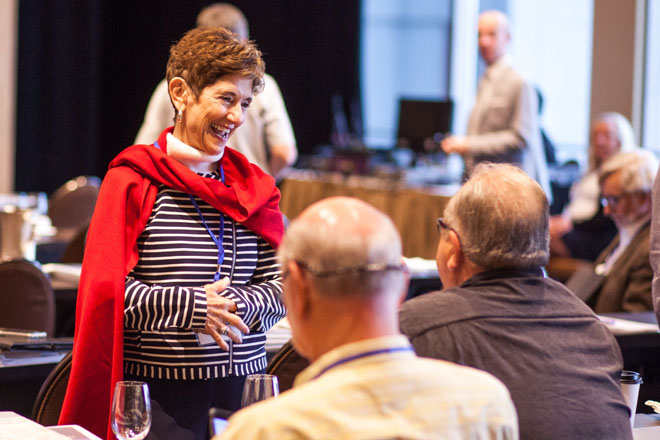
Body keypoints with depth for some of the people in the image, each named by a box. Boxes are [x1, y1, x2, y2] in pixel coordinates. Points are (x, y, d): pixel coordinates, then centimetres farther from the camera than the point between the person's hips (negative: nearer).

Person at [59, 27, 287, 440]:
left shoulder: (254, 186, 11)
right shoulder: (133, 181, -3)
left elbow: (281, 283, 7)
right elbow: (105, 290, -9)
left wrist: (235, 305, -14)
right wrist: (191, 307, -18)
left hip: (242, 388, 4)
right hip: (159, 389, -4)